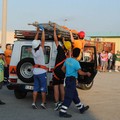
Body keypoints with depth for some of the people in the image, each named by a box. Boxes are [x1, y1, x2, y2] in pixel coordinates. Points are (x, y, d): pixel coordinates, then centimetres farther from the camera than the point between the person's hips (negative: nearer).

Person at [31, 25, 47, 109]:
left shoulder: (33, 51, 0)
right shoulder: (40, 51, -15)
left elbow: (35, 41, 11)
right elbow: (43, 40, -12)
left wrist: (37, 32, 15)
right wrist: (43, 30, -4)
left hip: (35, 71, 6)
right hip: (42, 72, -6)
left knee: (36, 88, 7)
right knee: (43, 89, 0)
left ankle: (34, 103, 5)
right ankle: (43, 103, 0)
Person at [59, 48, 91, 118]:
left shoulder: (67, 60, 6)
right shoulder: (76, 62, -17)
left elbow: (63, 68, 15)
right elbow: (80, 72, -22)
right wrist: (87, 73, -6)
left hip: (68, 79, 9)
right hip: (72, 80, -9)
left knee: (75, 95, 17)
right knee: (69, 97, -4)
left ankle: (81, 108, 31)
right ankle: (62, 112, -4)